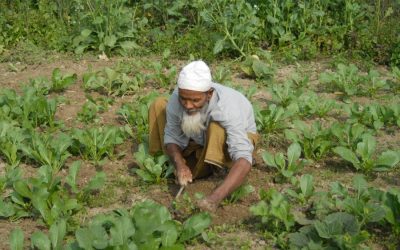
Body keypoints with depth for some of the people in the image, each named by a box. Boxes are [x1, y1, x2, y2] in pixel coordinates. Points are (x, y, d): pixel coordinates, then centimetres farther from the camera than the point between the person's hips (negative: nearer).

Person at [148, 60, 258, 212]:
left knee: (216, 128, -37)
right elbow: (171, 136, -13)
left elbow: (243, 160, -50)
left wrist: (215, 198, -63)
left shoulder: (227, 108, -42)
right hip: (203, 139, 5)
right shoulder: (176, 99, -30)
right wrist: (179, 164, -34)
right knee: (159, 105, -8)